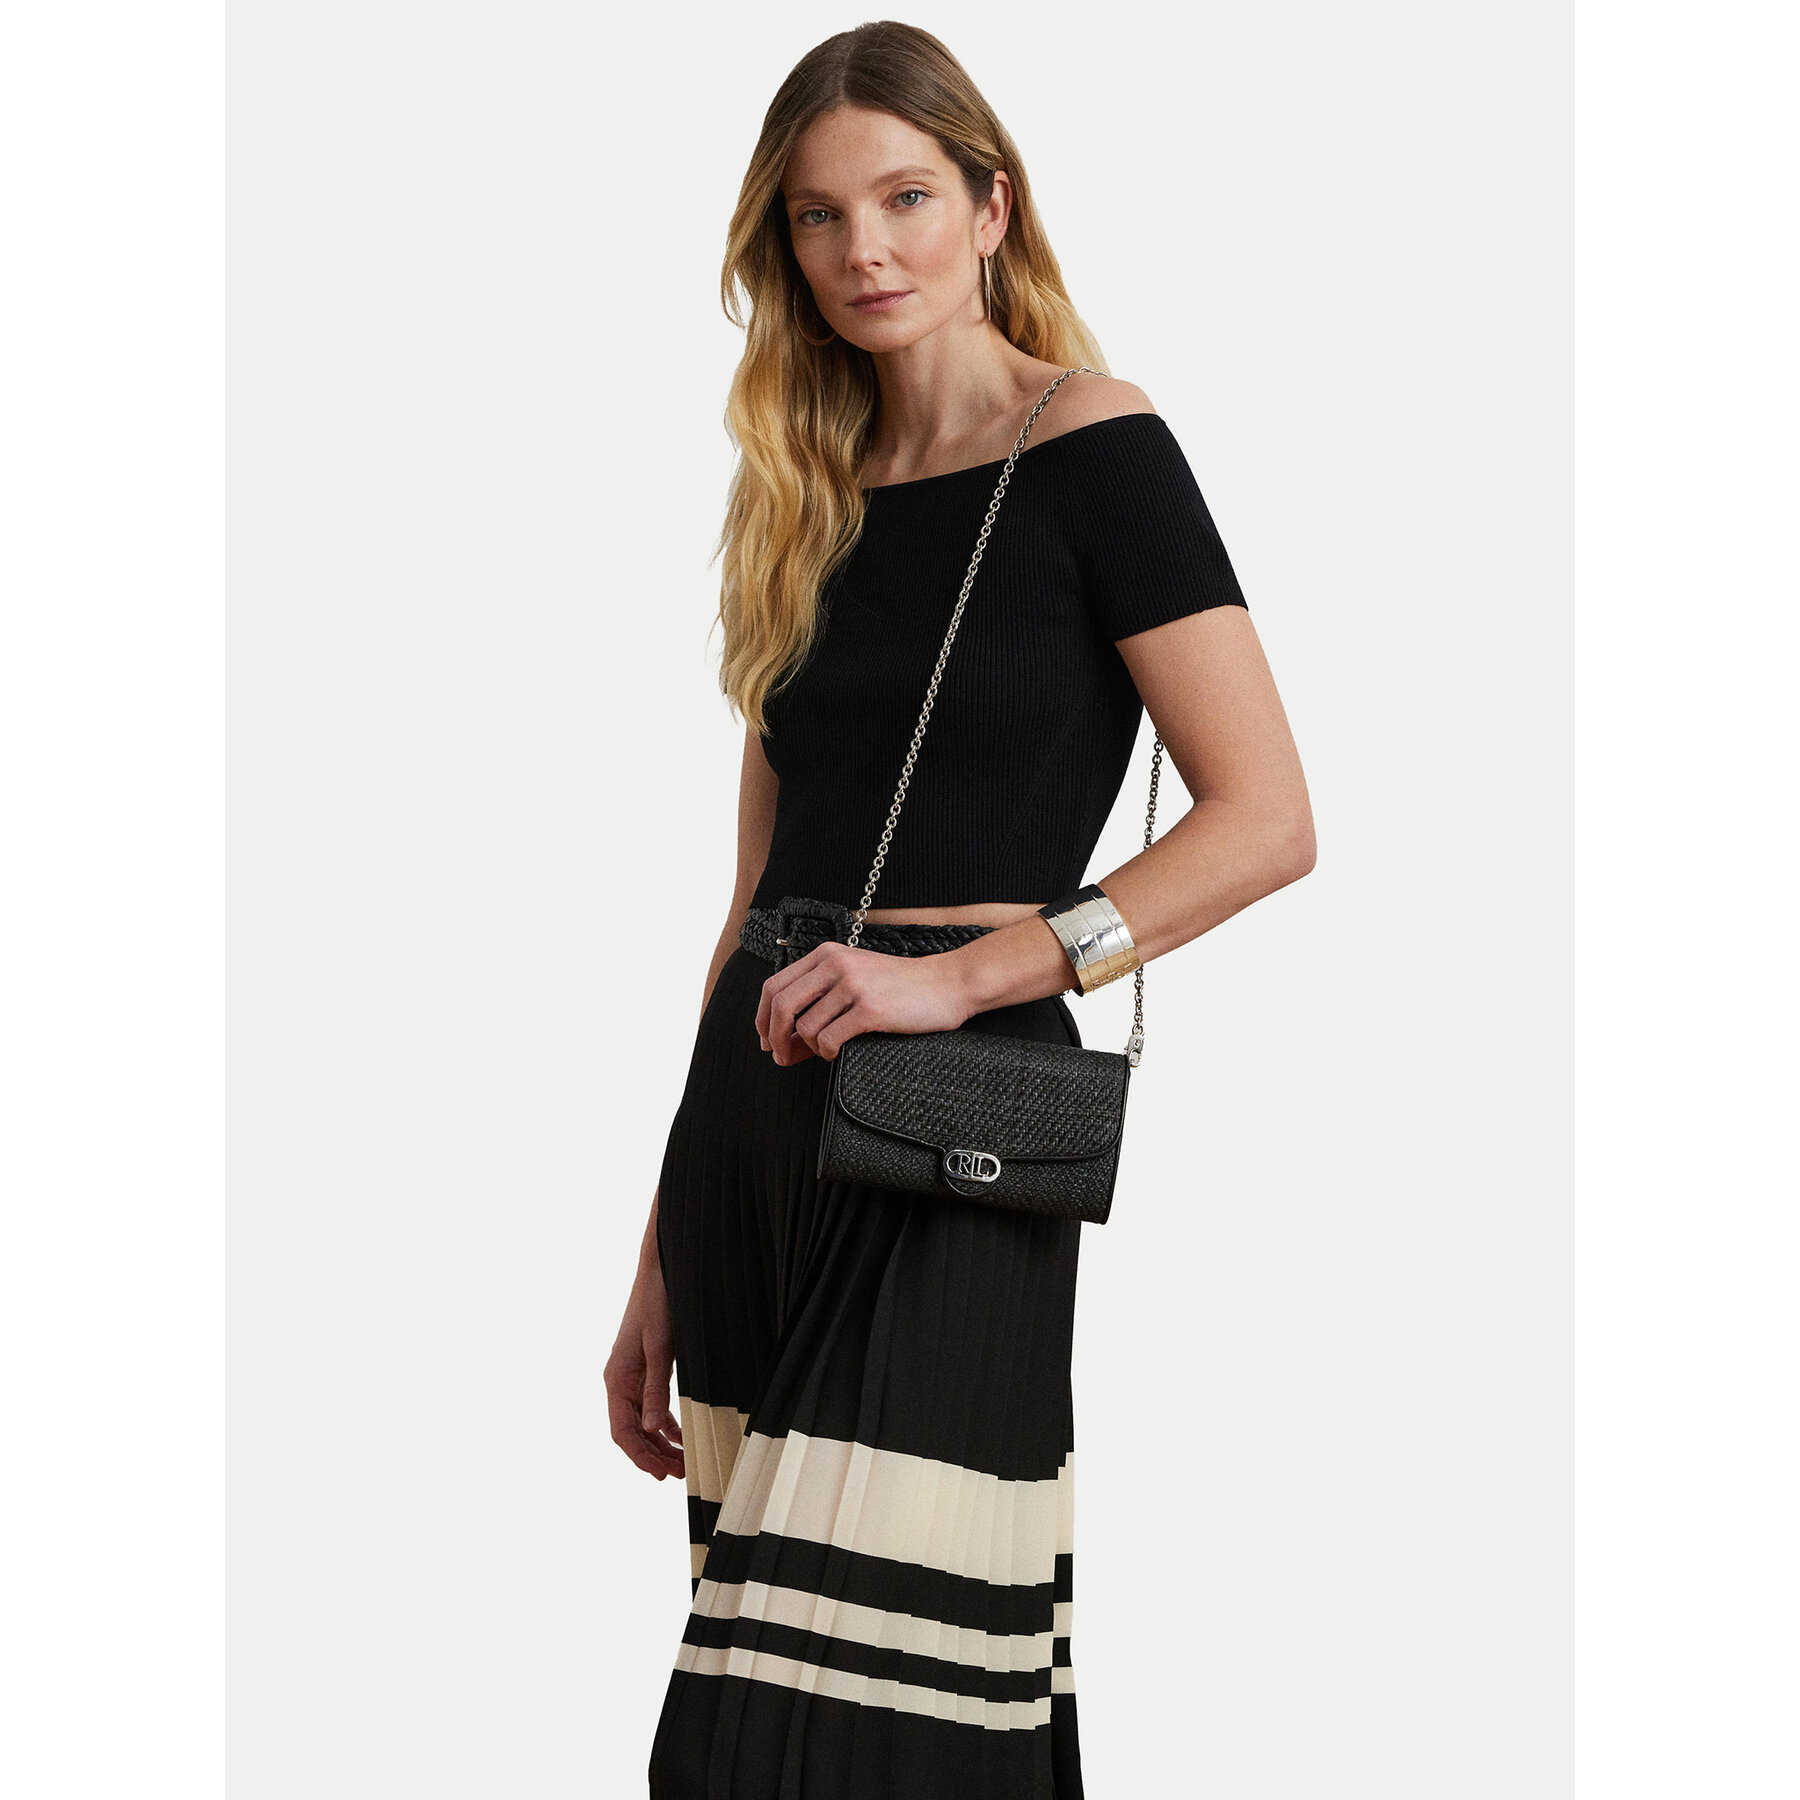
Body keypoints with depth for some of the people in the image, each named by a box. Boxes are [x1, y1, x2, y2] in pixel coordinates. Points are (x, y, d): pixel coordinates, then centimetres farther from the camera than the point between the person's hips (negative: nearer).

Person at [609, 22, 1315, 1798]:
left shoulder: (1089, 450, -2)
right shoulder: (808, 504, 16)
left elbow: (1265, 820, -9)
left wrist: (961, 972, -16)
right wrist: (663, 1264, 15)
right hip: (749, 1114, 6)